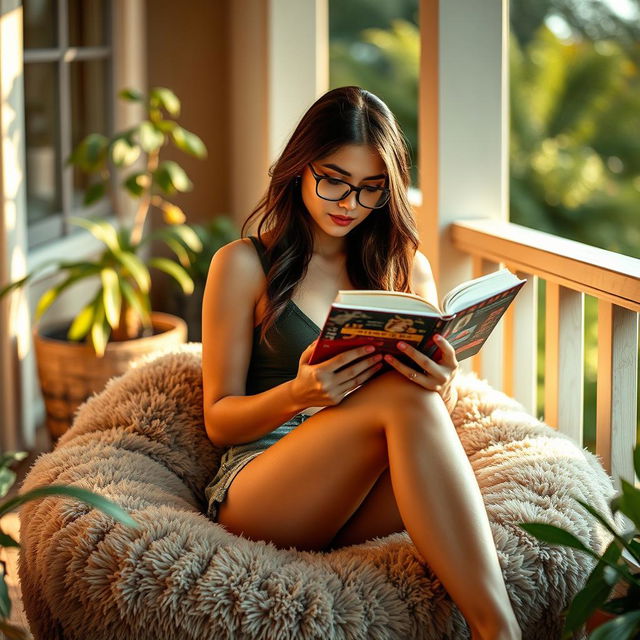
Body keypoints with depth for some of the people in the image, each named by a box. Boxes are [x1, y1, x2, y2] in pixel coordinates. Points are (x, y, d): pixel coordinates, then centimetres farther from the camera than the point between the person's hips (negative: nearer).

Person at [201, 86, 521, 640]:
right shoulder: (243, 266, 6)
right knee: (400, 395, -32)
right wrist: (297, 394, -19)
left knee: (420, 398, -34)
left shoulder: (407, 267, 17)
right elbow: (219, 419, 3)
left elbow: (439, 410, 14)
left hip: (364, 508, 3)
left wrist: (442, 387, -12)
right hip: (258, 490, -2)